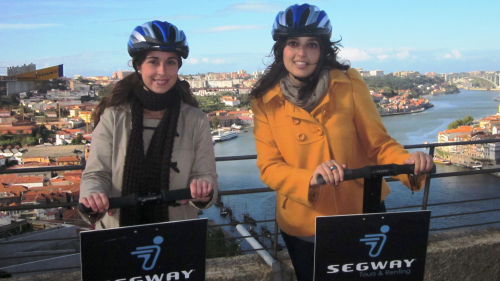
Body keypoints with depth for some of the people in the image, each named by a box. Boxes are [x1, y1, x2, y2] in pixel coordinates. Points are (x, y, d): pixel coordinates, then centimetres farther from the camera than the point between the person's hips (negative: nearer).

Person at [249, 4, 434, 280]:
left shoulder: (348, 83, -10)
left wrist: (406, 161, -27)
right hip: (302, 226, 0)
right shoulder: (265, 101, -9)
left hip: (361, 214, 0)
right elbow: (269, 168, -12)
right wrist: (310, 178, -31)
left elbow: (378, 143, -7)